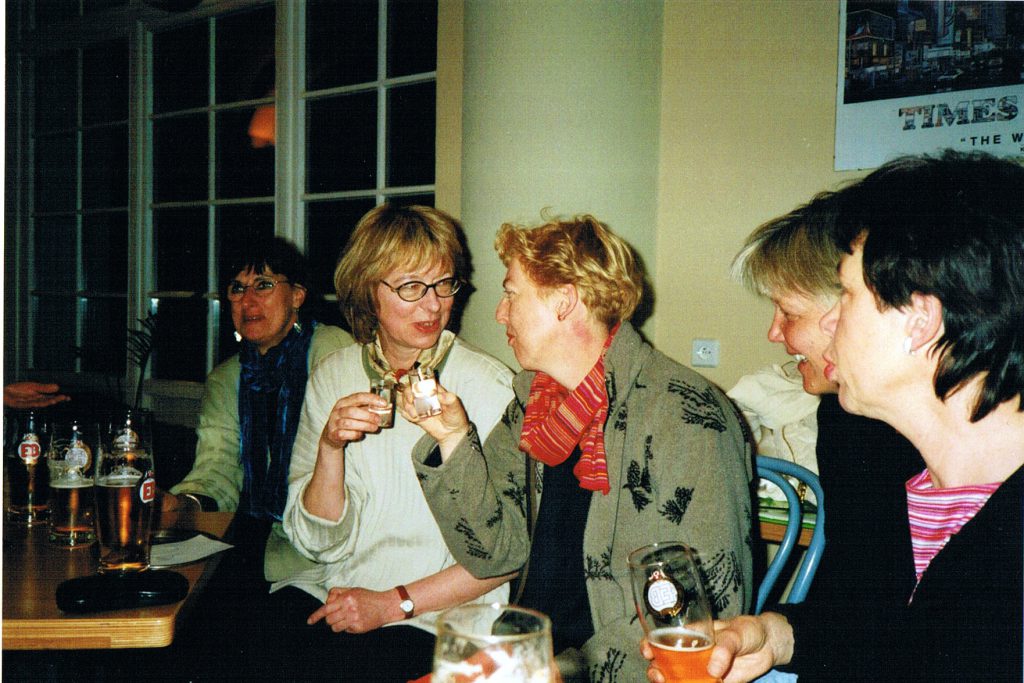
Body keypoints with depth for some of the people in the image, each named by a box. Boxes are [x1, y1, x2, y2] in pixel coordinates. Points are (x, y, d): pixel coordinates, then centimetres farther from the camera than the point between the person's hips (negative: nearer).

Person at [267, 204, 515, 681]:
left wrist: (396, 603, -13)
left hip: (437, 617, -3)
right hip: (328, 590, 3)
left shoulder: (487, 387, -8)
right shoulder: (334, 377, 3)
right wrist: (330, 446, -16)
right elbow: (318, 543, 0)